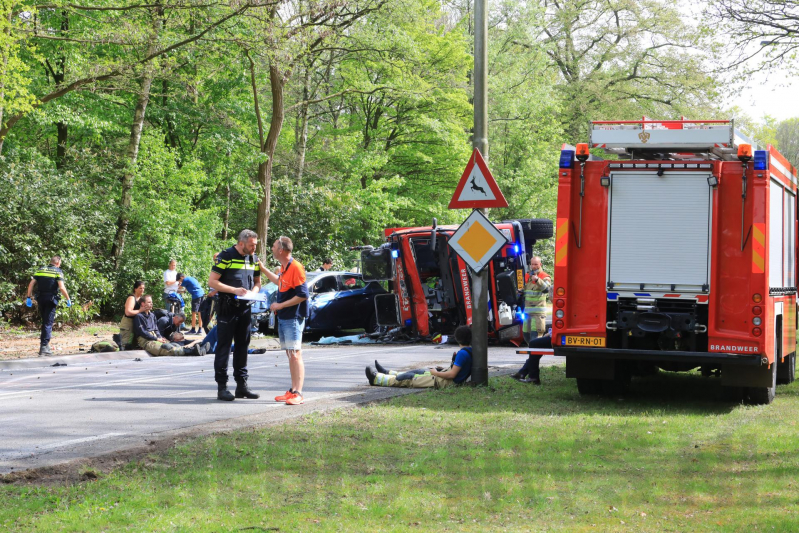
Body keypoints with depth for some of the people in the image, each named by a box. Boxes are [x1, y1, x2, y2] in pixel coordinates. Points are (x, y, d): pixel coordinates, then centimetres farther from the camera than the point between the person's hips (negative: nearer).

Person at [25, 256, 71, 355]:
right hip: (51, 299, -4)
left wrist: (28, 297, 12)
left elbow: (31, 284, 5)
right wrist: (68, 299, -5)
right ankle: (43, 347, -8)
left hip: (40, 299, 5)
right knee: (48, 323, -2)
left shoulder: (40, 270, 10)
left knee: (44, 321, 20)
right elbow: (62, 287, -14)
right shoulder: (58, 271, -4)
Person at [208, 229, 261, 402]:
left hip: (245, 308, 6)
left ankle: (241, 385, 17)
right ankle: (222, 386, -2)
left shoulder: (254, 259, 11)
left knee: (242, 347, 10)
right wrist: (234, 290, -19)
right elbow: (212, 281, -11)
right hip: (227, 308, -6)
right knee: (224, 347, -4)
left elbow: (257, 282, 22)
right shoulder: (226, 256, -9)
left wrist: (253, 292, -1)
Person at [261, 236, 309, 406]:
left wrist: (280, 305, -17)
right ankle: (292, 391, 16)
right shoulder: (284, 267, 12)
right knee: (290, 355, 11)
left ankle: (298, 394, -12)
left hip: (293, 319, -10)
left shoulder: (296, 267, -17)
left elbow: (303, 295, -20)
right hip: (283, 318, 10)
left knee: (295, 355, -10)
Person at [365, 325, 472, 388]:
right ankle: (387, 373, 40)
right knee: (418, 372, 23)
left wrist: (436, 373, -12)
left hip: (445, 382, -9)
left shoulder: (462, 353, -25)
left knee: (408, 378, 1)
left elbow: (452, 374, -25)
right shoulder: (470, 351, 4)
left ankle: (376, 379, 13)